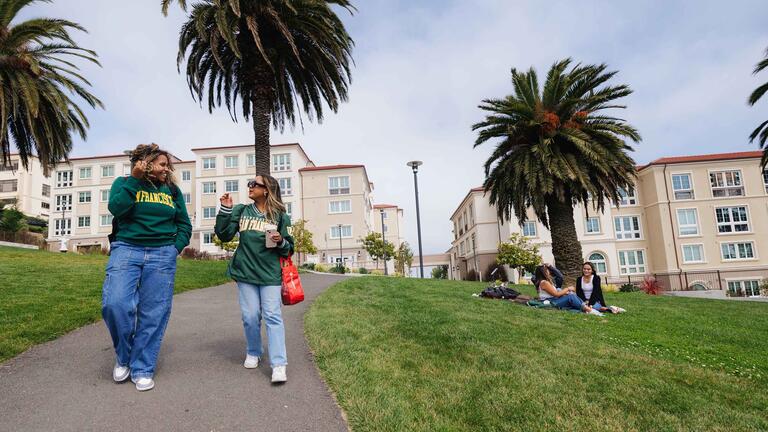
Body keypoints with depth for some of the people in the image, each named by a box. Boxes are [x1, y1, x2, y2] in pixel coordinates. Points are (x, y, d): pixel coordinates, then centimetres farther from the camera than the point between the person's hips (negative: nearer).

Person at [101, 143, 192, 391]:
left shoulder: (172, 190, 14)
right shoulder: (124, 183, 8)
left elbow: (185, 225, 17)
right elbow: (116, 208, -12)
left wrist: (176, 248, 2)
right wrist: (135, 178, -11)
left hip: (162, 255, 2)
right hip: (126, 250, -2)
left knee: (153, 313, 0)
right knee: (115, 303, -18)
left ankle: (142, 369, 13)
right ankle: (123, 357, 9)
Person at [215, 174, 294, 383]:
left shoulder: (280, 216, 1)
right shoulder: (241, 211, 7)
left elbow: (289, 248, 5)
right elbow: (224, 235, 2)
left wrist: (280, 242, -17)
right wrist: (226, 210, -7)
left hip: (270, 273, -2)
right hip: (245, 272, 2)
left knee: (273, 316, -5)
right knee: (250, 316, 7)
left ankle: (279, 364, -3)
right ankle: (253, 353, 30)